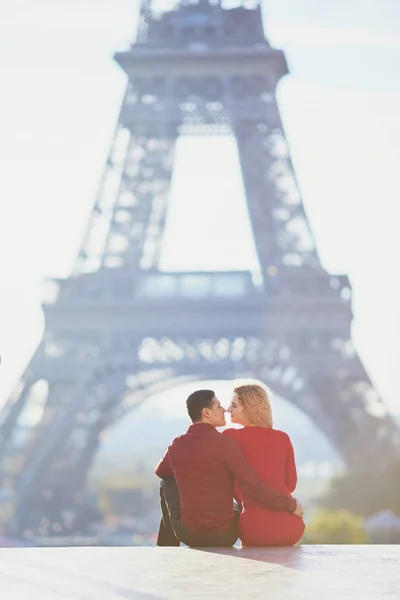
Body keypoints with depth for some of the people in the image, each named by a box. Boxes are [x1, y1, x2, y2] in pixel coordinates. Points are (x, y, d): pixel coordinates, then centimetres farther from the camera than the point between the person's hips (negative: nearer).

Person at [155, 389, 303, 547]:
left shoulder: (176, 445, 2)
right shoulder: (225, 443, -13)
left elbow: (161, 472, 27)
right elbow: (254, 489, -18)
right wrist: (290, 505, -4)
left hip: (187, 533, 2)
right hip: (223, 537, -2)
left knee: (168, 482, 30)